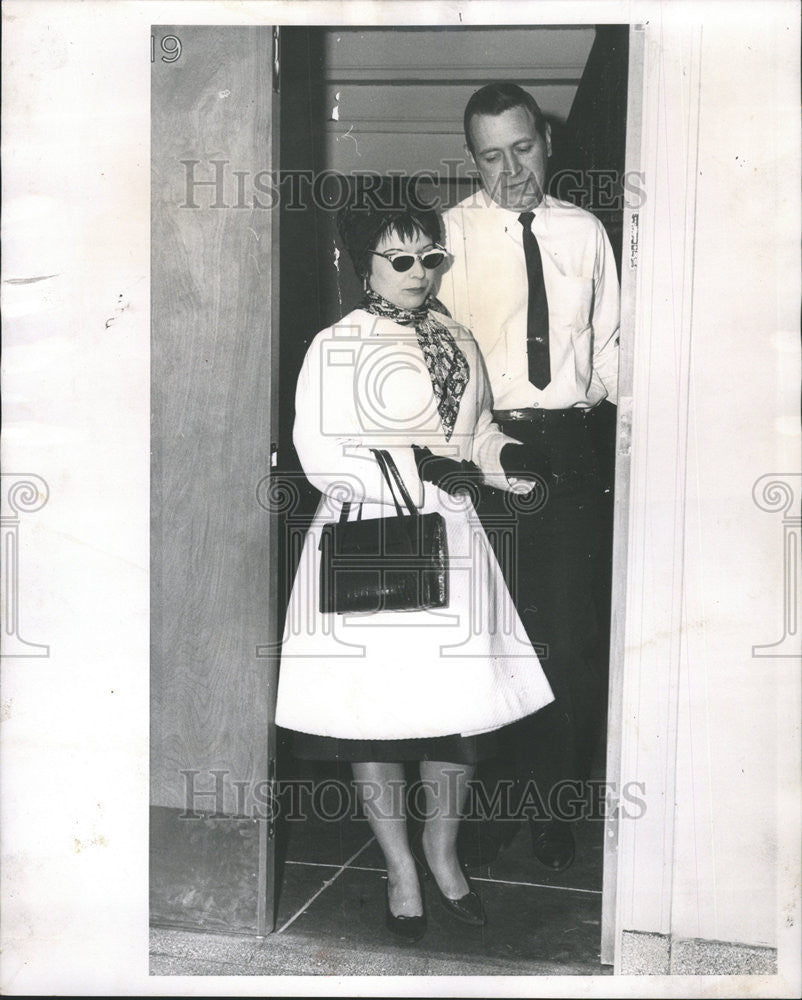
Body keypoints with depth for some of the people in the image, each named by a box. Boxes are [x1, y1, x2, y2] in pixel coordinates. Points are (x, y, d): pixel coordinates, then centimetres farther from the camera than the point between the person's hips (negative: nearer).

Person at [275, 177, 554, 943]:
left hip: (450, 537, 5)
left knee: (466, 698, 6)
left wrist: (507, 457, -2)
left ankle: (441, 848, 30)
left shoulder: (457, 339, 13)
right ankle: (401, 867, 22)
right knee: (377, 704, 3)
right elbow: (320, 455, -14)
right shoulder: (336, 346, -7)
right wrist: (418, 465, -22)